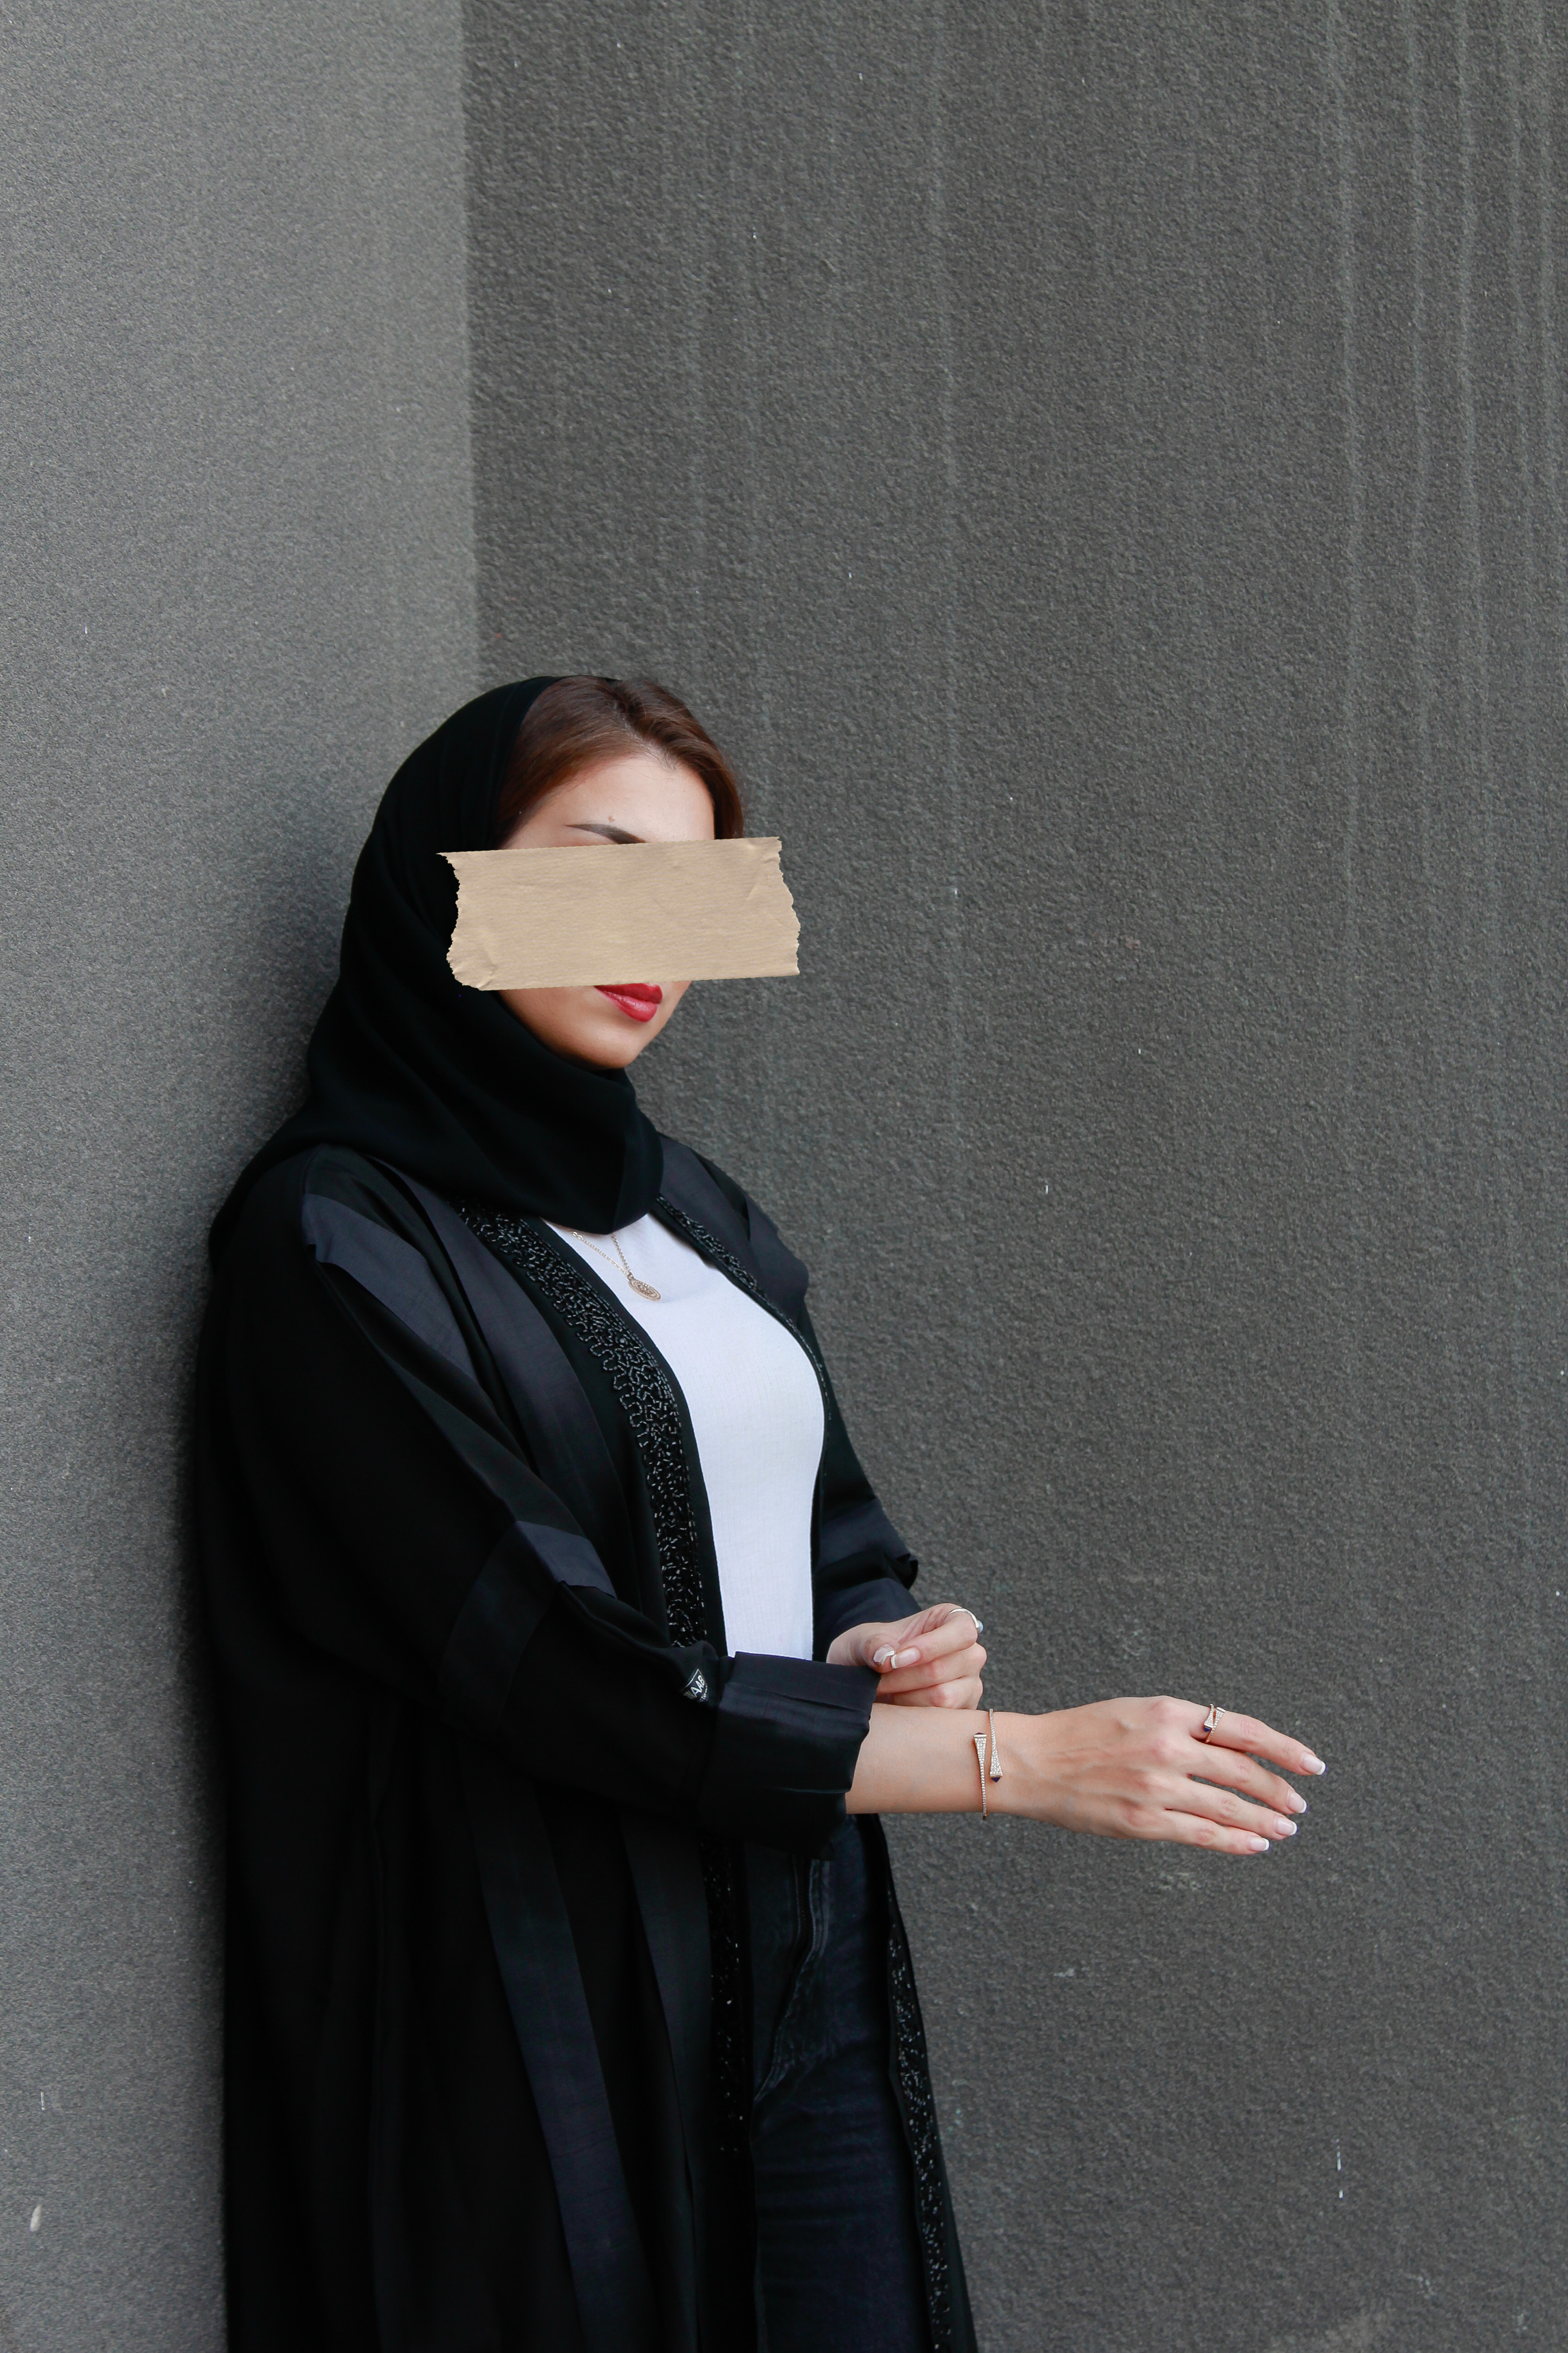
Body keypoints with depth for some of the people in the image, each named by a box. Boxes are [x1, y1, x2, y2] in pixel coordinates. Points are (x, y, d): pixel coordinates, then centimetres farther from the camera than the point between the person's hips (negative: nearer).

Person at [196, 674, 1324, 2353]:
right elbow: (552, 1665, -17)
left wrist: (895, 1654, -7)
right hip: (558, 2024, -6)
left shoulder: (693, 1212, 13)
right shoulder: (339, 1241, -11)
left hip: (809, 1987, 7)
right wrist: (1020, 1758, -14)